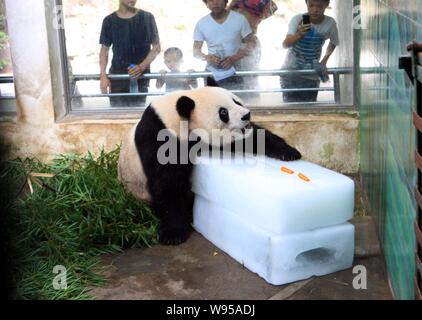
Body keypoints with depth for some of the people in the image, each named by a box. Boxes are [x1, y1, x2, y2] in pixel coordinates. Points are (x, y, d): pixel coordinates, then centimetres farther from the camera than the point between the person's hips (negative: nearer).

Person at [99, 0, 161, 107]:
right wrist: (103, 75, -6)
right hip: (116, 74, 2)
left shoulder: (147, 18, 1)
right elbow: (104, 50, 8)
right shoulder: (109, 21, 6)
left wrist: (141, 67, -14)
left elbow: (156, 48, 1)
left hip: (140, 75, -1)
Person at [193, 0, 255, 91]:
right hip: (212, 73, 1)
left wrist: (234, 58, -17)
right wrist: (207, 57, -19)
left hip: (234, 72, -1)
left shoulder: (239, 19, -5)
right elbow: (196, 51, 4)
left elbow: (250, 44, -1)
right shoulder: (201, 24, -1)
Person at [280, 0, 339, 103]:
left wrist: (324, 61, 3)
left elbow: (333, 43, 11)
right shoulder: (297, 19, -17)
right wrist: (298, 34, -44)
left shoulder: (330, 24, -11)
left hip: (311, 76, 2)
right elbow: (285, 45, -27)